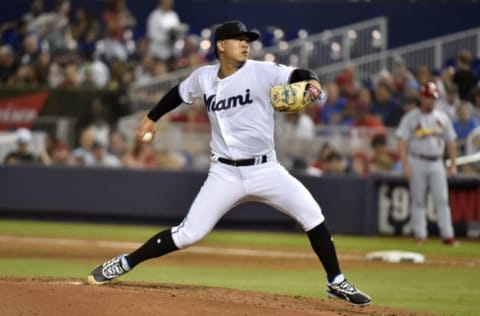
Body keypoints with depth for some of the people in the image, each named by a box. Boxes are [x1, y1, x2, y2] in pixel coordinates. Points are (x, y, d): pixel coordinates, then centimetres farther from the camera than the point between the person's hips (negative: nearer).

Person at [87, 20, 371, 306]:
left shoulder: (261, 71, -6)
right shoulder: (204, 77, 3)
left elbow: (298, 76, -17)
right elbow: (179, 93, 23)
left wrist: (310, 81, -40)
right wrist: (152, 118, 30)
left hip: (265, 169, 0)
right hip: (225, 173, 0)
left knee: (311, 214, -15)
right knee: (188, 234, -7)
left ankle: (336, 283, -1)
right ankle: (125, 263, 9)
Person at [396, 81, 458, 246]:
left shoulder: (442, 118, 10)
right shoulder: (411, 118, -2)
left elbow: (450, 141, 14)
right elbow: (402, 142, -6)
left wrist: (453, 164, 7)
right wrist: (405, 166, -15)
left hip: (436, 163, 3)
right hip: (417, 163, -3)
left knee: (442, 200, -4)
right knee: (418, 200, 1)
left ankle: (447, 235, -7)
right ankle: (420, 234, 6)